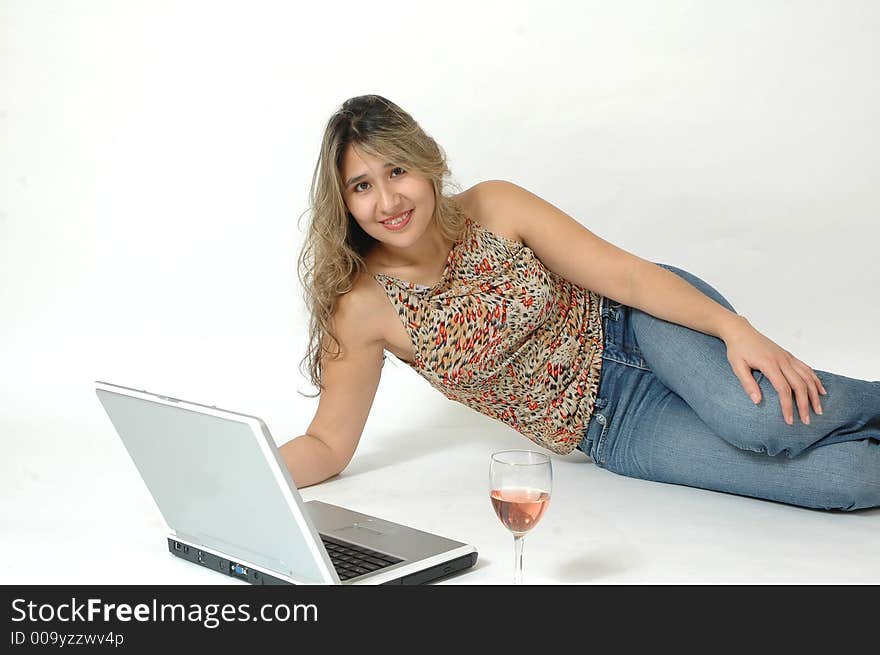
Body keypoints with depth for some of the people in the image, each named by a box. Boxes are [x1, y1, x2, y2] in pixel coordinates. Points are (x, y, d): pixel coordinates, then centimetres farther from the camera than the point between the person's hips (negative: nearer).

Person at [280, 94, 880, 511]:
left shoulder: (492, 207, -12)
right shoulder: (363, 307, -12)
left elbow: (624, 274, -13)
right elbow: (328, 446, -7)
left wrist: (736, 329, -25)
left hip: (638, 321, 1)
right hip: (605, 426, -1)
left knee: (761, 417, -34)